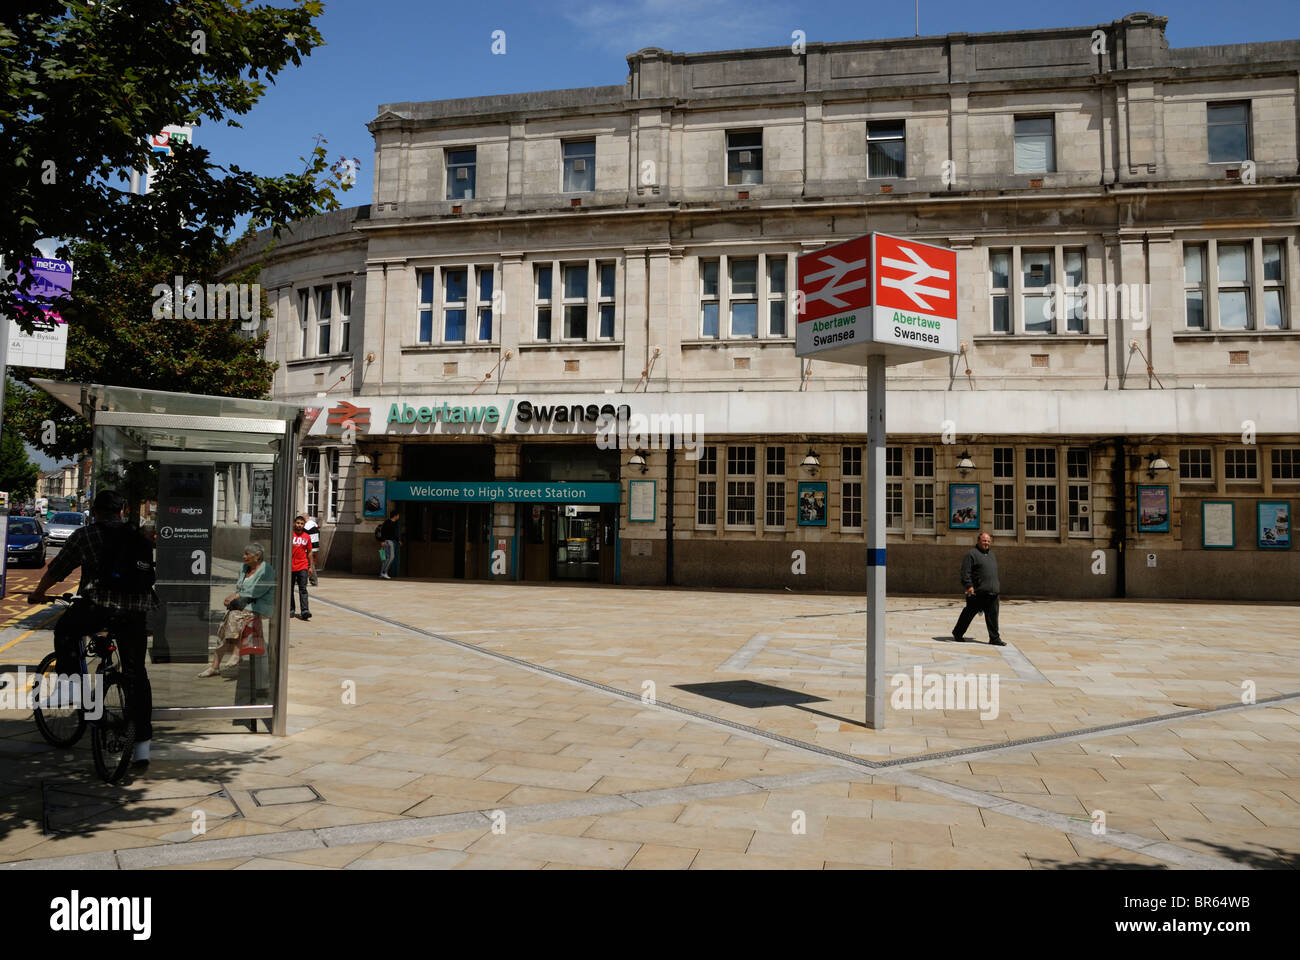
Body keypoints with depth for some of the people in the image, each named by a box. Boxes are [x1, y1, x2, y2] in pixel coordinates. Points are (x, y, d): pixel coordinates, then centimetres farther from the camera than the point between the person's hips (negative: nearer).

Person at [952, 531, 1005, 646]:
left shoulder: (991, 554, 19)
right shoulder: (971, 554, -6)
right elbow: (965, 572, -13)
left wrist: (997, 587, 24)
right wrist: (969, 586, -21)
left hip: (992, 593, 7)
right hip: (977, 593, -6)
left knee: (992, 615, 3)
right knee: (969, 614, 3)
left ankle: (994, 638, 7)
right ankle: (957, 634, 18)